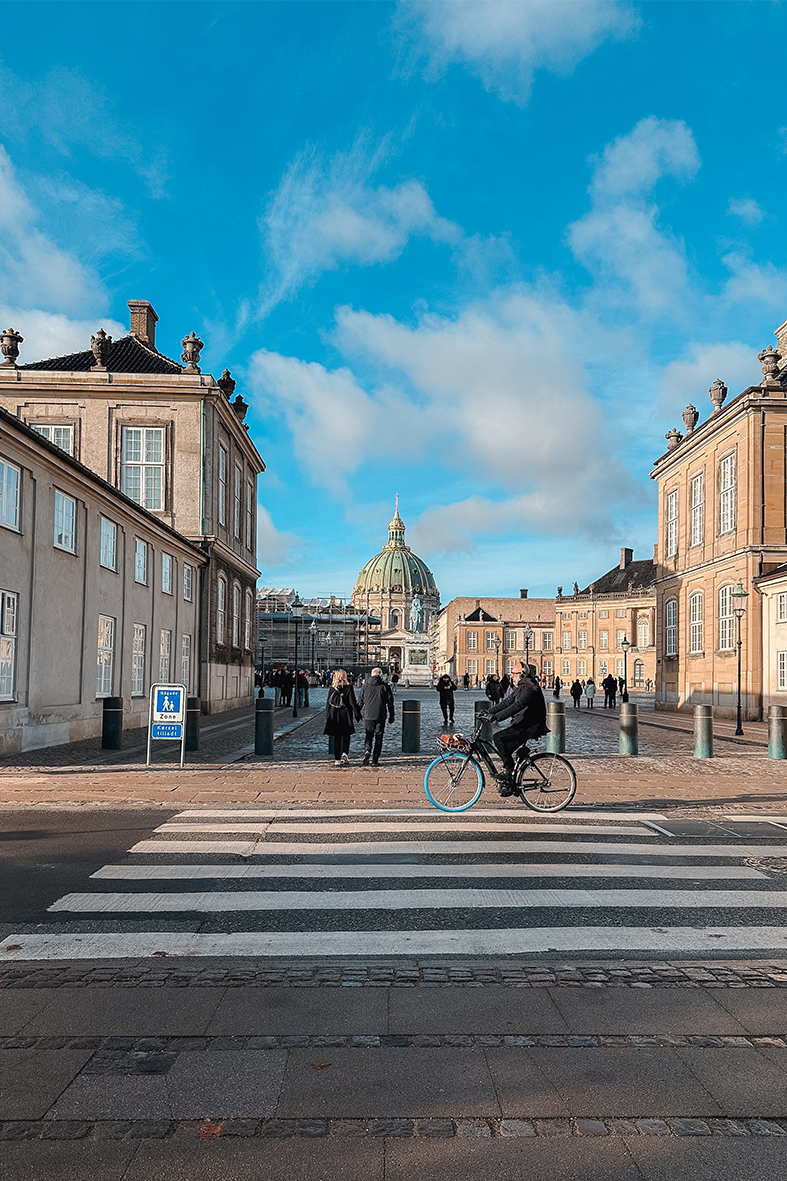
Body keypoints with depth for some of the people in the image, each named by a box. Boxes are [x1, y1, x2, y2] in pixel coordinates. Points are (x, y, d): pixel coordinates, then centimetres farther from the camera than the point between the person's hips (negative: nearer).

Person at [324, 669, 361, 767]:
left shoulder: (332, 688, -1)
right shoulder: (348, 688, -8)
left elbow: (328, 703, 3)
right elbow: (353, 703, -8)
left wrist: (328, 716, 12)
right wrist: (357, 714, 0)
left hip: (334, 716, 2)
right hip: (346, 715, -2)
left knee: (336, 738, 9)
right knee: (346, 736, 13)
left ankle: (337, 759, 8)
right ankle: (345, 753, -8)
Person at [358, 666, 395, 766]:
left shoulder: (366, 686, 1)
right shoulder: (385, 687, -1)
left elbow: (361, 701, 7)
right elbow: (390, 702, 3)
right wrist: (391, 716, 11)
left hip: (368, 715, 1)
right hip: (380, 716, 0)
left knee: (368, 736, 9)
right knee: (378, 737, 6)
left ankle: (367, 751, -19)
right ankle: (375, 760, 6)